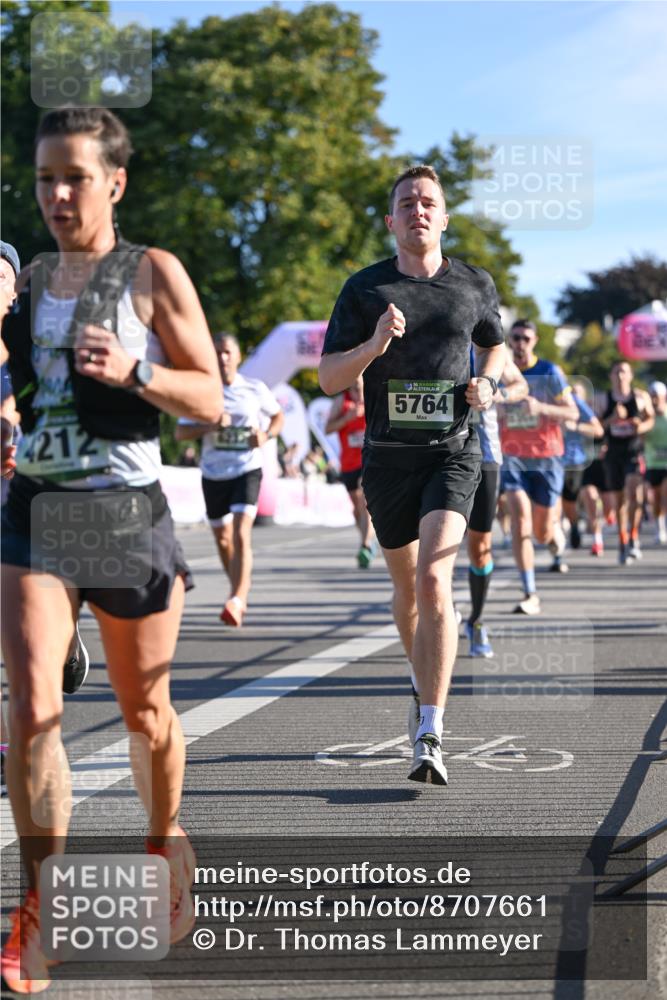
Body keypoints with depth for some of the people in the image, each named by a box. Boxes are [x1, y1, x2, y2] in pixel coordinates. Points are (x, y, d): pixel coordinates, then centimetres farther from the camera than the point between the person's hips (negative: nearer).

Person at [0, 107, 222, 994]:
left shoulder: (153, 274, -2)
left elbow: (211, 401, -5)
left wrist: (133, 370, -21)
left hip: (129, 512, -3)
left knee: (145, 711, 11)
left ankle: (165, 840, 38)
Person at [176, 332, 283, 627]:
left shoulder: (255, 389, 0)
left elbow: (278, 416, 16)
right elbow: (180, 433, 0)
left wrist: (267, 436, -5)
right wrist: (209, 426, -17)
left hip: (247, 470, -3)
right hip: (213, 473, 3)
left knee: (241, 534, -19)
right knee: (222, 538, 15)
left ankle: (237, 601, -26)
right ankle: (240, 587, 39)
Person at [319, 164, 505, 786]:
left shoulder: (475, 285, 5)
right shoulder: (365, 288, 0)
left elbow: (495, 345, 24)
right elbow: (329, 379, -2)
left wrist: (487, 384, 2)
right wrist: (375, 344, -20)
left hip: (453, 452, -1)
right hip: (388, 455, 2)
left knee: (434, 582, -19)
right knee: (407, 590, 15)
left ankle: (430, 736, -20)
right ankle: (425, 687, 43)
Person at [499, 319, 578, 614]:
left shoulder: (550, 372, -2)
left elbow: (572, 413, -6)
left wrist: (541, 407, -22)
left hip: (546, 459, -1)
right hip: (512, 458, 1)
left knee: (543, 530, 6)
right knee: (520, 519, -18)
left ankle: (558, 545, 46)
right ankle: (530, 595, -18)